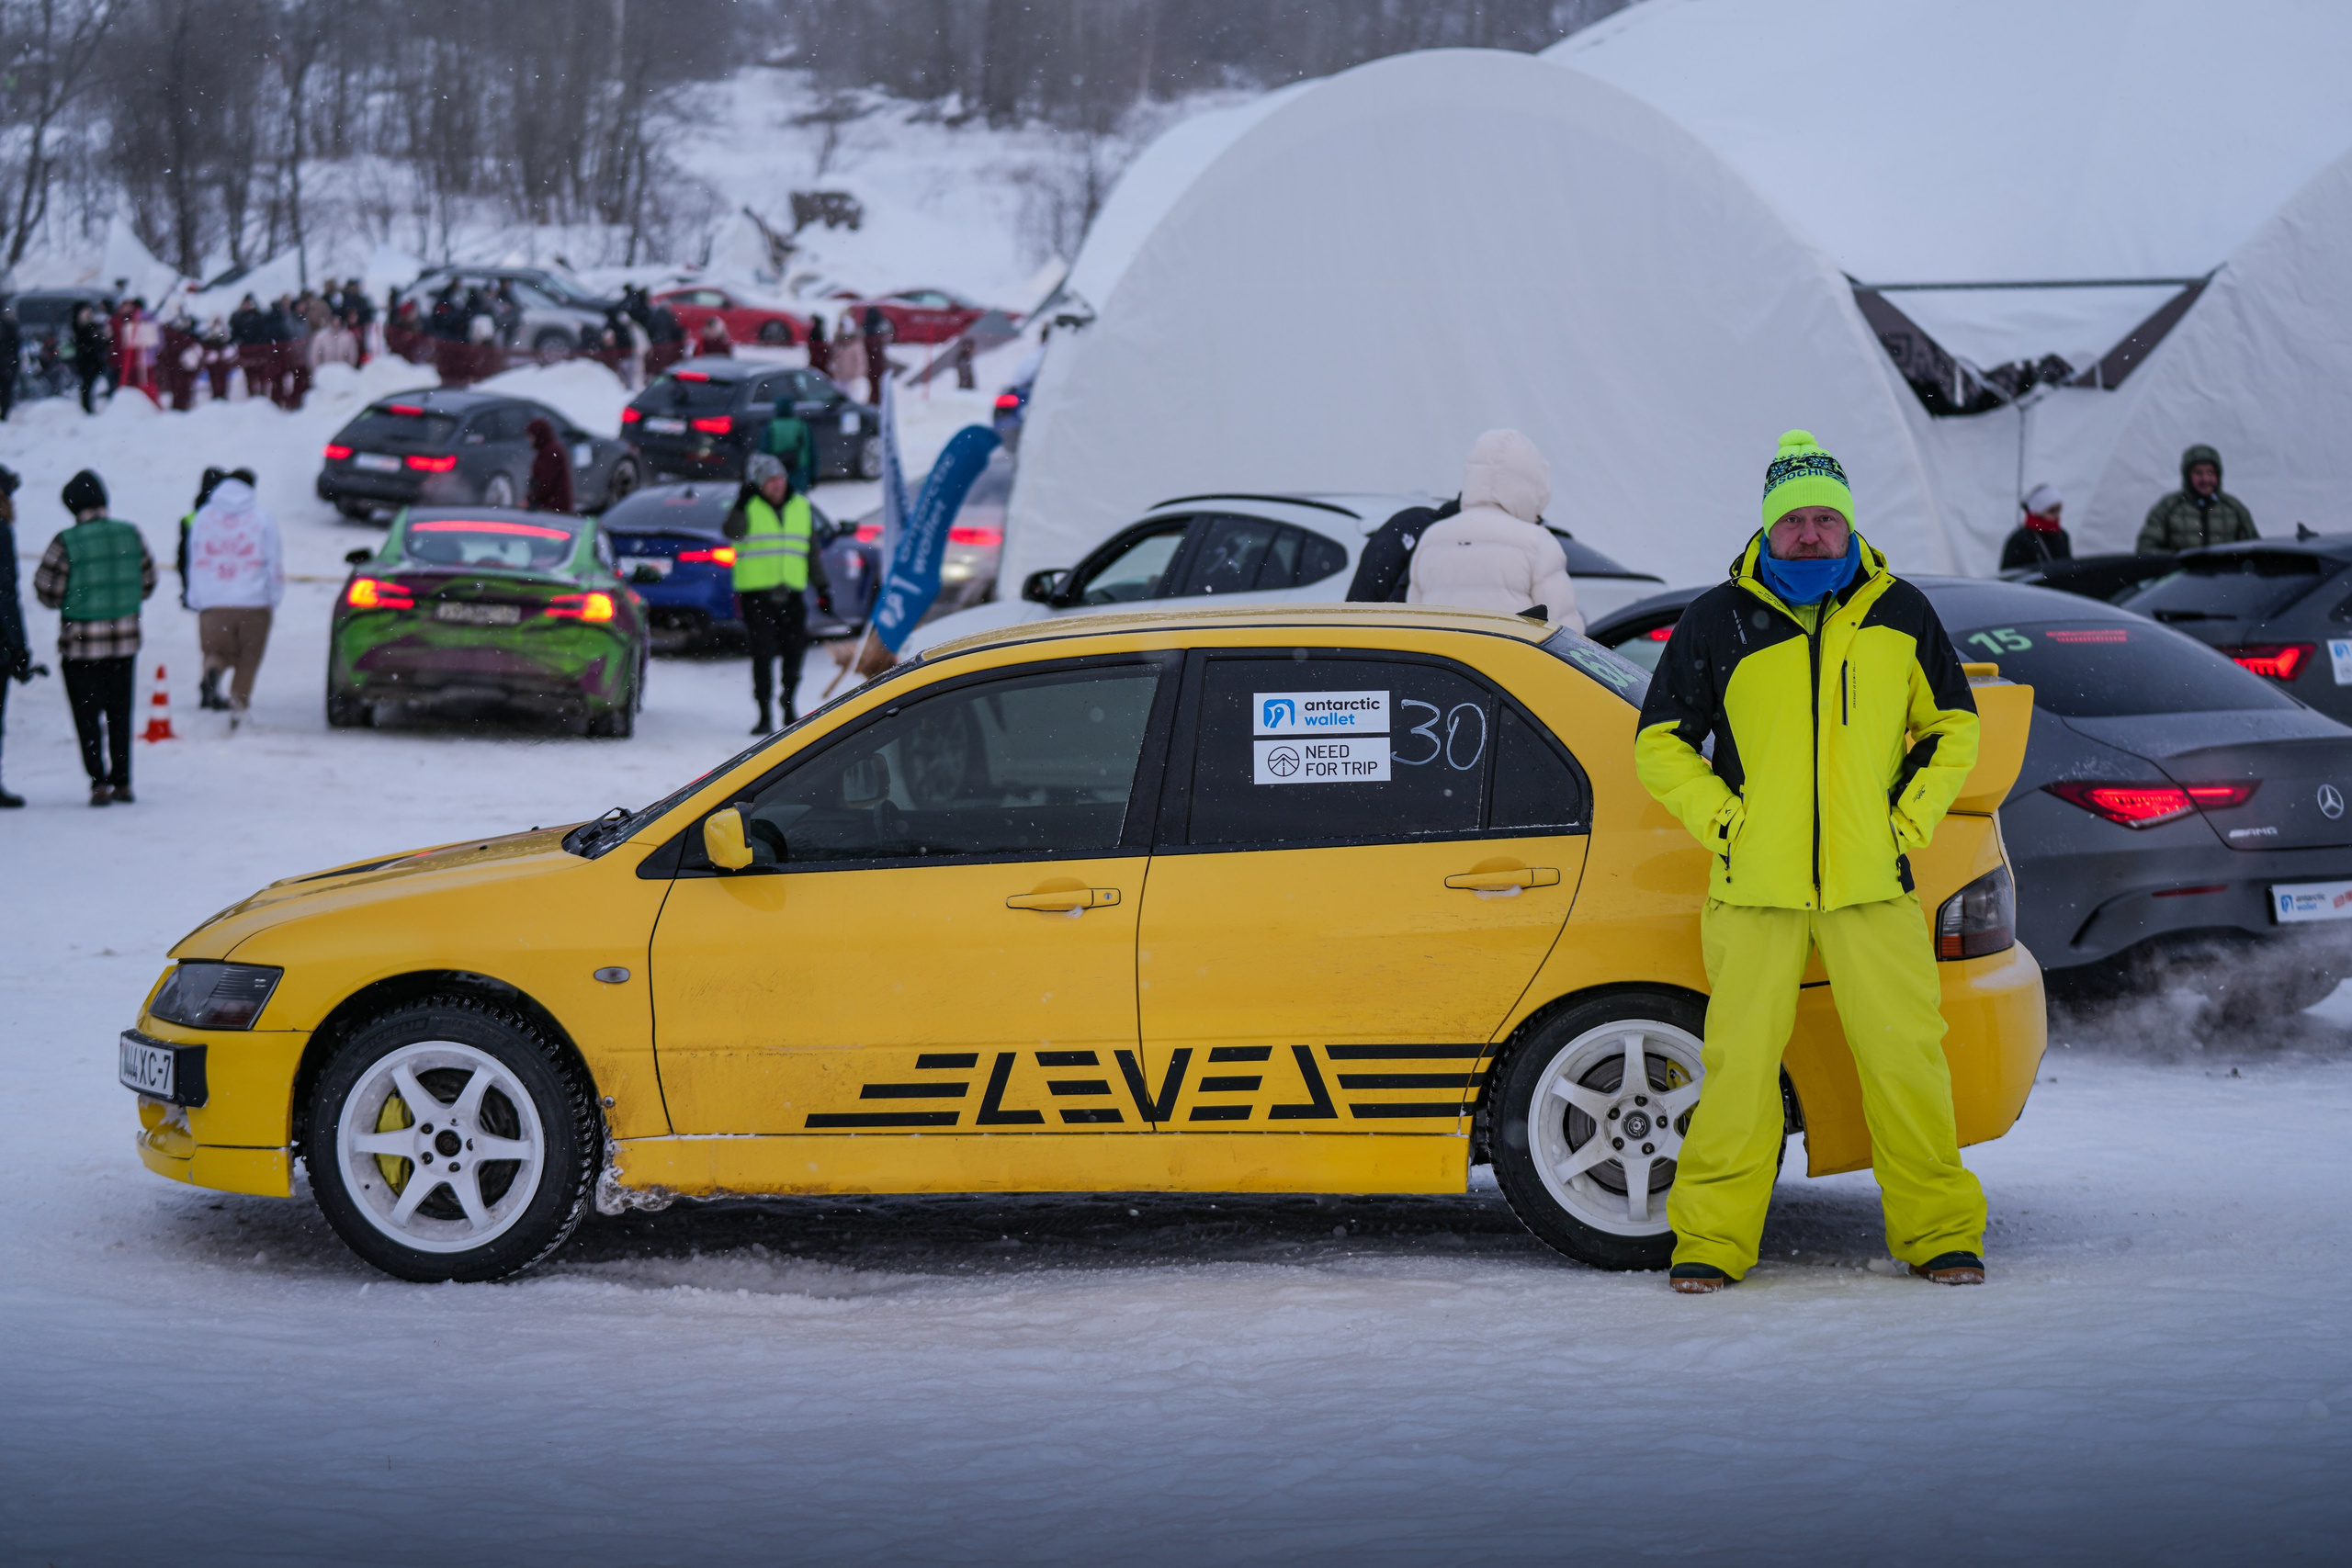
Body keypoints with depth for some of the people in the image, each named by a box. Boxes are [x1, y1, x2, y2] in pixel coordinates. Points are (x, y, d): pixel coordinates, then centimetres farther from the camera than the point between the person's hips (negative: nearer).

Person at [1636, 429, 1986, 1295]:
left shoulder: (1901, 615, 7)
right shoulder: (1717, 620, 3)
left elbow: (1952, 727, 17)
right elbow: (1661, 743, 9)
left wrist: (1911, 819, 4)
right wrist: (1722, 824, -3)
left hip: (1873, 885, 1)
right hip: (1755, 887, -1)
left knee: (1905, 1057, -1)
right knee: (1740, 1062, -3)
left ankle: (1939, 1229, 10)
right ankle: (1712, 1236, 5)